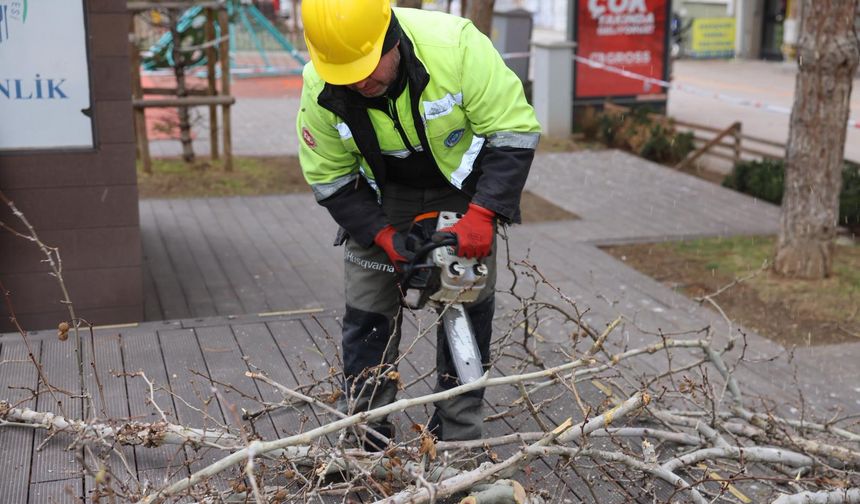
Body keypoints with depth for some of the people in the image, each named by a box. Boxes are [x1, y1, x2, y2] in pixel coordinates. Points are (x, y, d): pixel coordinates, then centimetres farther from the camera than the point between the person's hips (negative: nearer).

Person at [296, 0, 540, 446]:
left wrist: (482, 215, -34)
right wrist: (383, 236, -23)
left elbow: (515, 131, -26)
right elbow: (329, 180, -13)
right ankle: (362, 435, 11)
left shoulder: (455, 45, -34)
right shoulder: (320, 89, -26)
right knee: (368, 309, -2)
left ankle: (458, 435, 14)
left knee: (469, 305, 1)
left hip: (463, 188, -1)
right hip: (378, 197, 1)